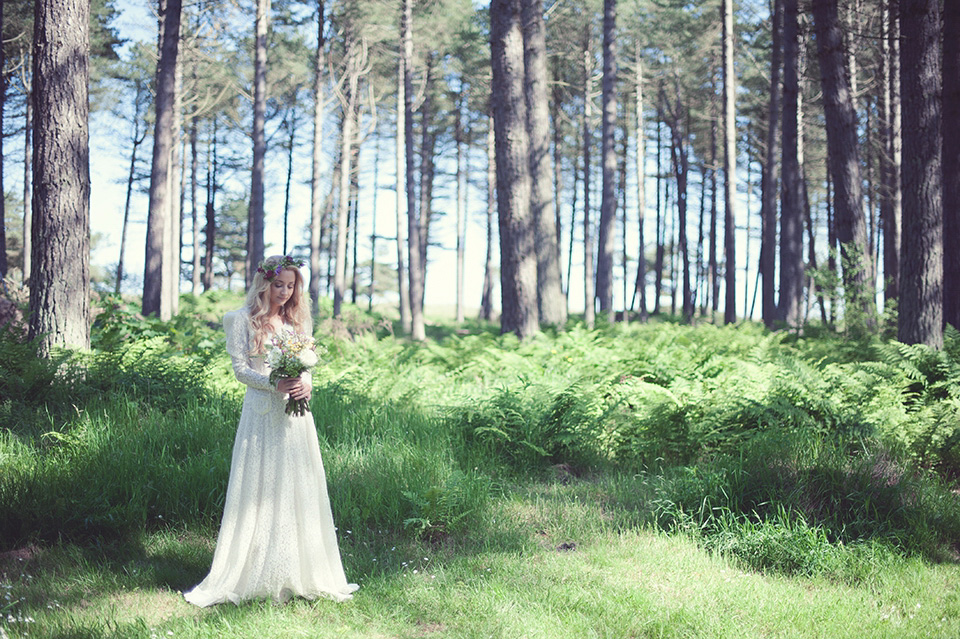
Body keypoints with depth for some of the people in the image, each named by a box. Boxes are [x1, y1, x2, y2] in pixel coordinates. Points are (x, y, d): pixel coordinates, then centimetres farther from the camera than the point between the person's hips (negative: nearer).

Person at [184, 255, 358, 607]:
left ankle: (299, 575, 11)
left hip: (295, 413, 4)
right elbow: (240, 368, -4)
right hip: (262, 412, -4)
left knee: (299, 491, 4)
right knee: (259, 490, -3)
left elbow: (307, 364, 13)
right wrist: (275, 384, -18)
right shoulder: (243, 319, 0)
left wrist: (305, 384, -10)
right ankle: (254, 576, 3)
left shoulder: (298, 319, 14)